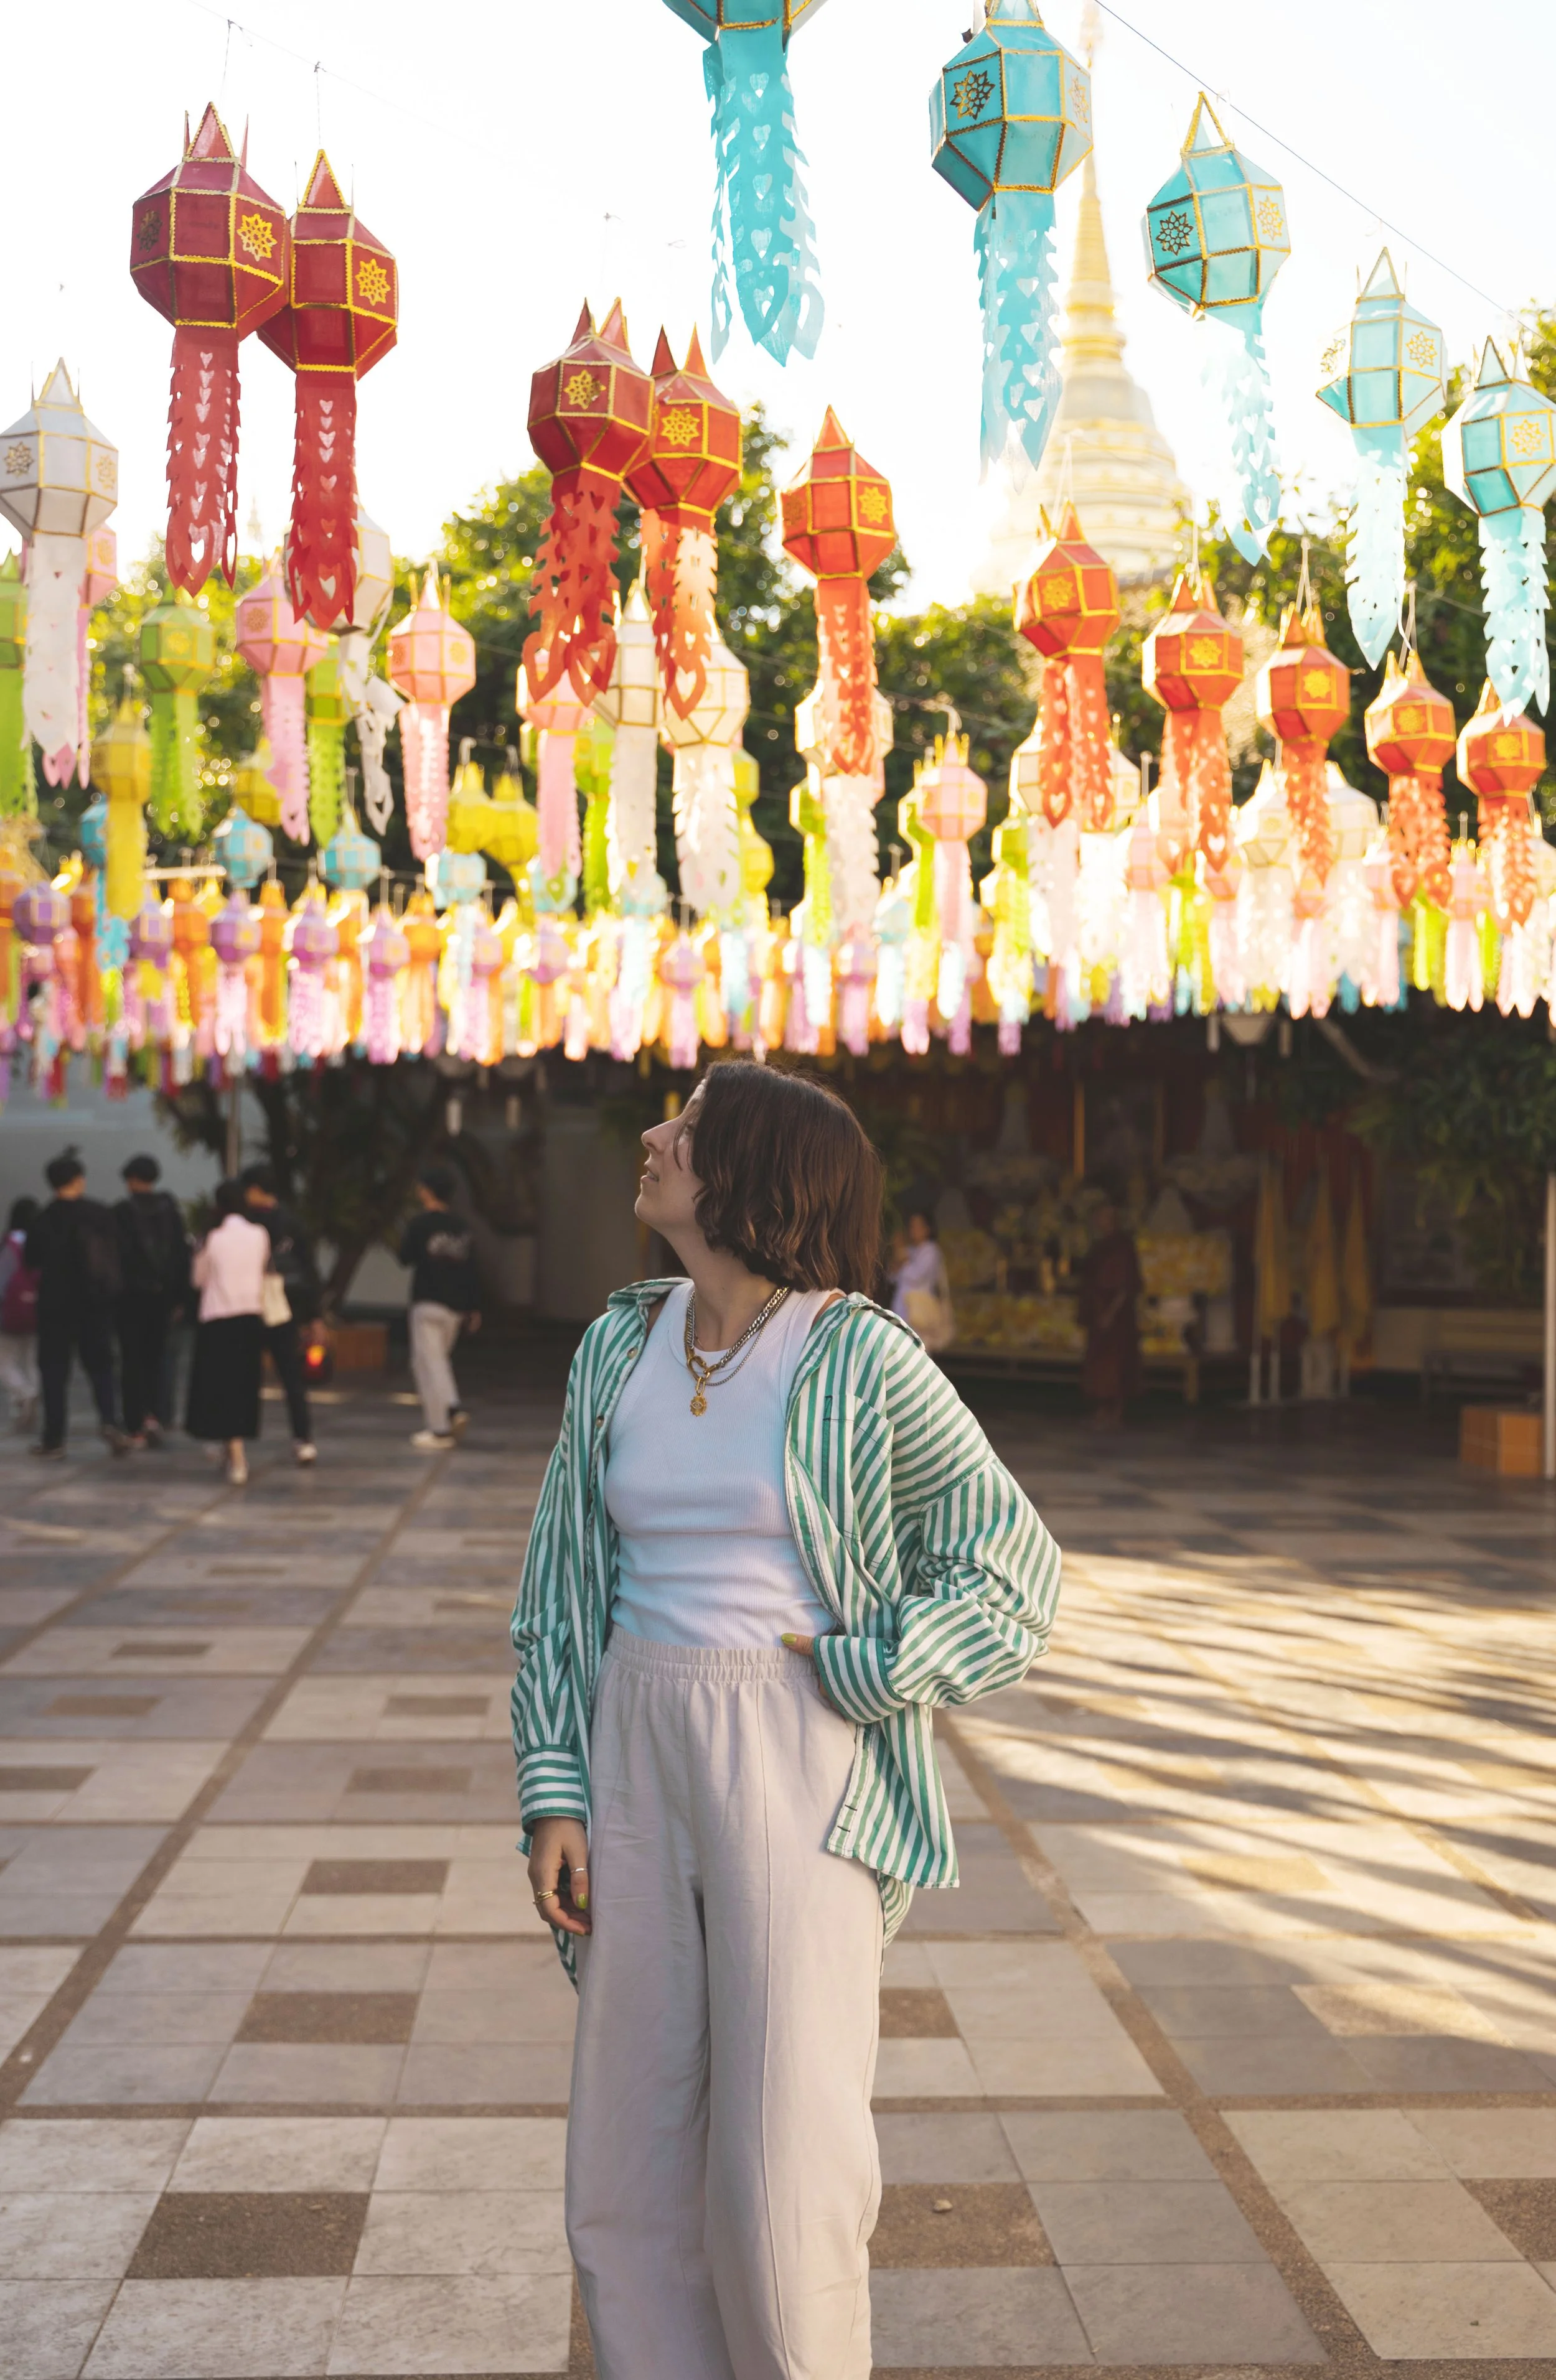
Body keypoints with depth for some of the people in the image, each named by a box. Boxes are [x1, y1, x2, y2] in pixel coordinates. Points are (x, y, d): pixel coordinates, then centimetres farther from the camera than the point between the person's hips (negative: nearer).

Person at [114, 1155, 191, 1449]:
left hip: (132, 1293, -4)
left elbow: (117, 1253, -13)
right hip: (162, 1293, 4)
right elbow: (182, 1254, 6)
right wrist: (179, 1296, 11)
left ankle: (135, 1427, 1)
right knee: (157, 1356, 15)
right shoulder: (170, 1210, 4)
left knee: (132, 1359, 2)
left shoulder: (123, 1211, -9)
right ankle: (156, 1414, -2)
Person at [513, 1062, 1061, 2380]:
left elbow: (1013, 1565, -4)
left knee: (782, 2169, -2)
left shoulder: (858, 1358, -8)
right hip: (639, 1756, 5)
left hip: (797, 1773, -5)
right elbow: (563, 1584, 11)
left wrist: (850, 1676, -11)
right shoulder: (622, 1346, 7)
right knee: (629, 2172, 10)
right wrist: (555, 1794, 4)